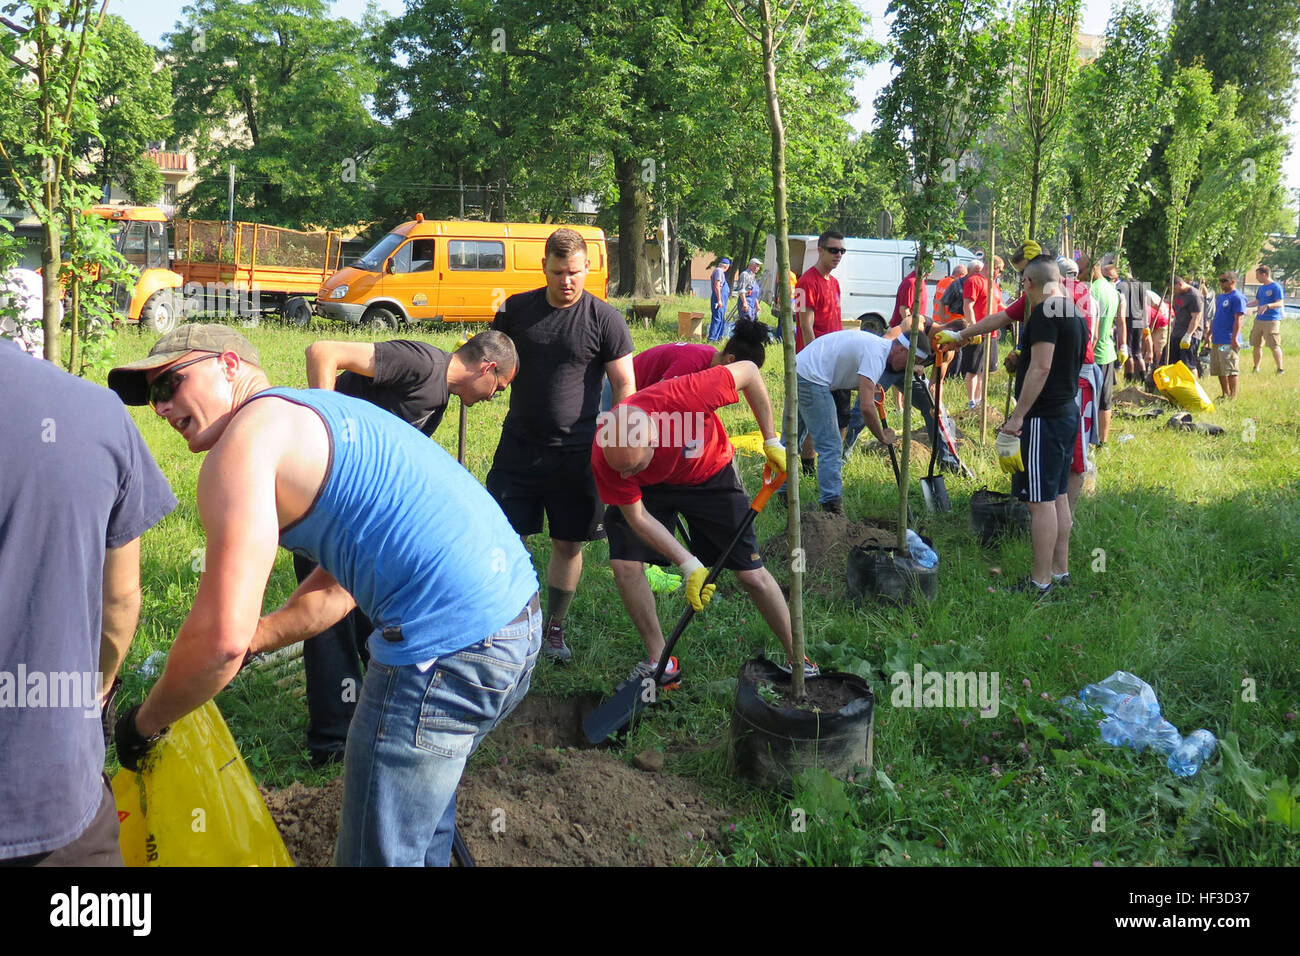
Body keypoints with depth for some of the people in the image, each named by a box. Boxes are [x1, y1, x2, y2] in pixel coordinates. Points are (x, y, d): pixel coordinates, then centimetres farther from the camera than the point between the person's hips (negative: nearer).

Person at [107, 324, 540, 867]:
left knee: (378, 855, 10)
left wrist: (145, 722, 3)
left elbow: (220, 639, -13)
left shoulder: (244, 441, -7)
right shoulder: (316, 411, 22)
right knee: (423, 800, 30)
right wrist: (247, 645, 26)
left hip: (447, 650, -10)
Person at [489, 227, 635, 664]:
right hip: (519, 446, 2)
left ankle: (554, 628, 25)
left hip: (576, 452, -1)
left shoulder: (604, 319, -4)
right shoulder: (517, 308, 4)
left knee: (568, 544, 8)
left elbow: (624, 386, -3)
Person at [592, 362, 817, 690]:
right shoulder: (605, 456, -33)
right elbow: (637, 517, -22)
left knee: (752, 575, -1)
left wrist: (771, 440, -18)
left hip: (711, 475, -1)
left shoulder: (685, 397, -42)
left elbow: (748, 371, -25)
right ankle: (659, 662, 3)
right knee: (625, 565, -15)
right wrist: (689, 565, -29)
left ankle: (796, 658, 18)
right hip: (650, 489, 2)